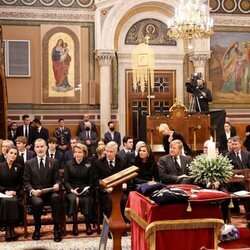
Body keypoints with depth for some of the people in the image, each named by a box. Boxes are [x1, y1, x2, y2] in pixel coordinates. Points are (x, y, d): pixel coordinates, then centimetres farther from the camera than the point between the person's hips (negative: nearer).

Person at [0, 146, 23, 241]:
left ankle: (11, 228, -26)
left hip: (15, 193, 1)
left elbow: (20, 183, 7)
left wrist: (15, 191, -11)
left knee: (13, 202, -34)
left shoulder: (19, 167, 9)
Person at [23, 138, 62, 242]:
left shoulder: (54, 162, 11)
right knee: (38, 202, -36)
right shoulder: (29, 163, 10)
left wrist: (57, 185, -17)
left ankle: (56, 228, -24)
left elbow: (57, 179, 8)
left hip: (50, 192, 0)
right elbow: (26, 182, 6)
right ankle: (37, 229, -8)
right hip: (35, 194, 0)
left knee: (56, 197, -36)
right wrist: (32, 190, -14)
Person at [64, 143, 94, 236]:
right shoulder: (68, 164, 9)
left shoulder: (88, 165, 10)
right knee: (73, 200, -34)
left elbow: (91, 181, 8)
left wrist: (87, 189, -12)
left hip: (85, 191, 0)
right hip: (71, 191, 0)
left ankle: (88, 225, -17)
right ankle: (75, 225, -22)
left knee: (87, 200, -33)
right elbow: (66, 181, 4)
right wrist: (72, 190, -14)